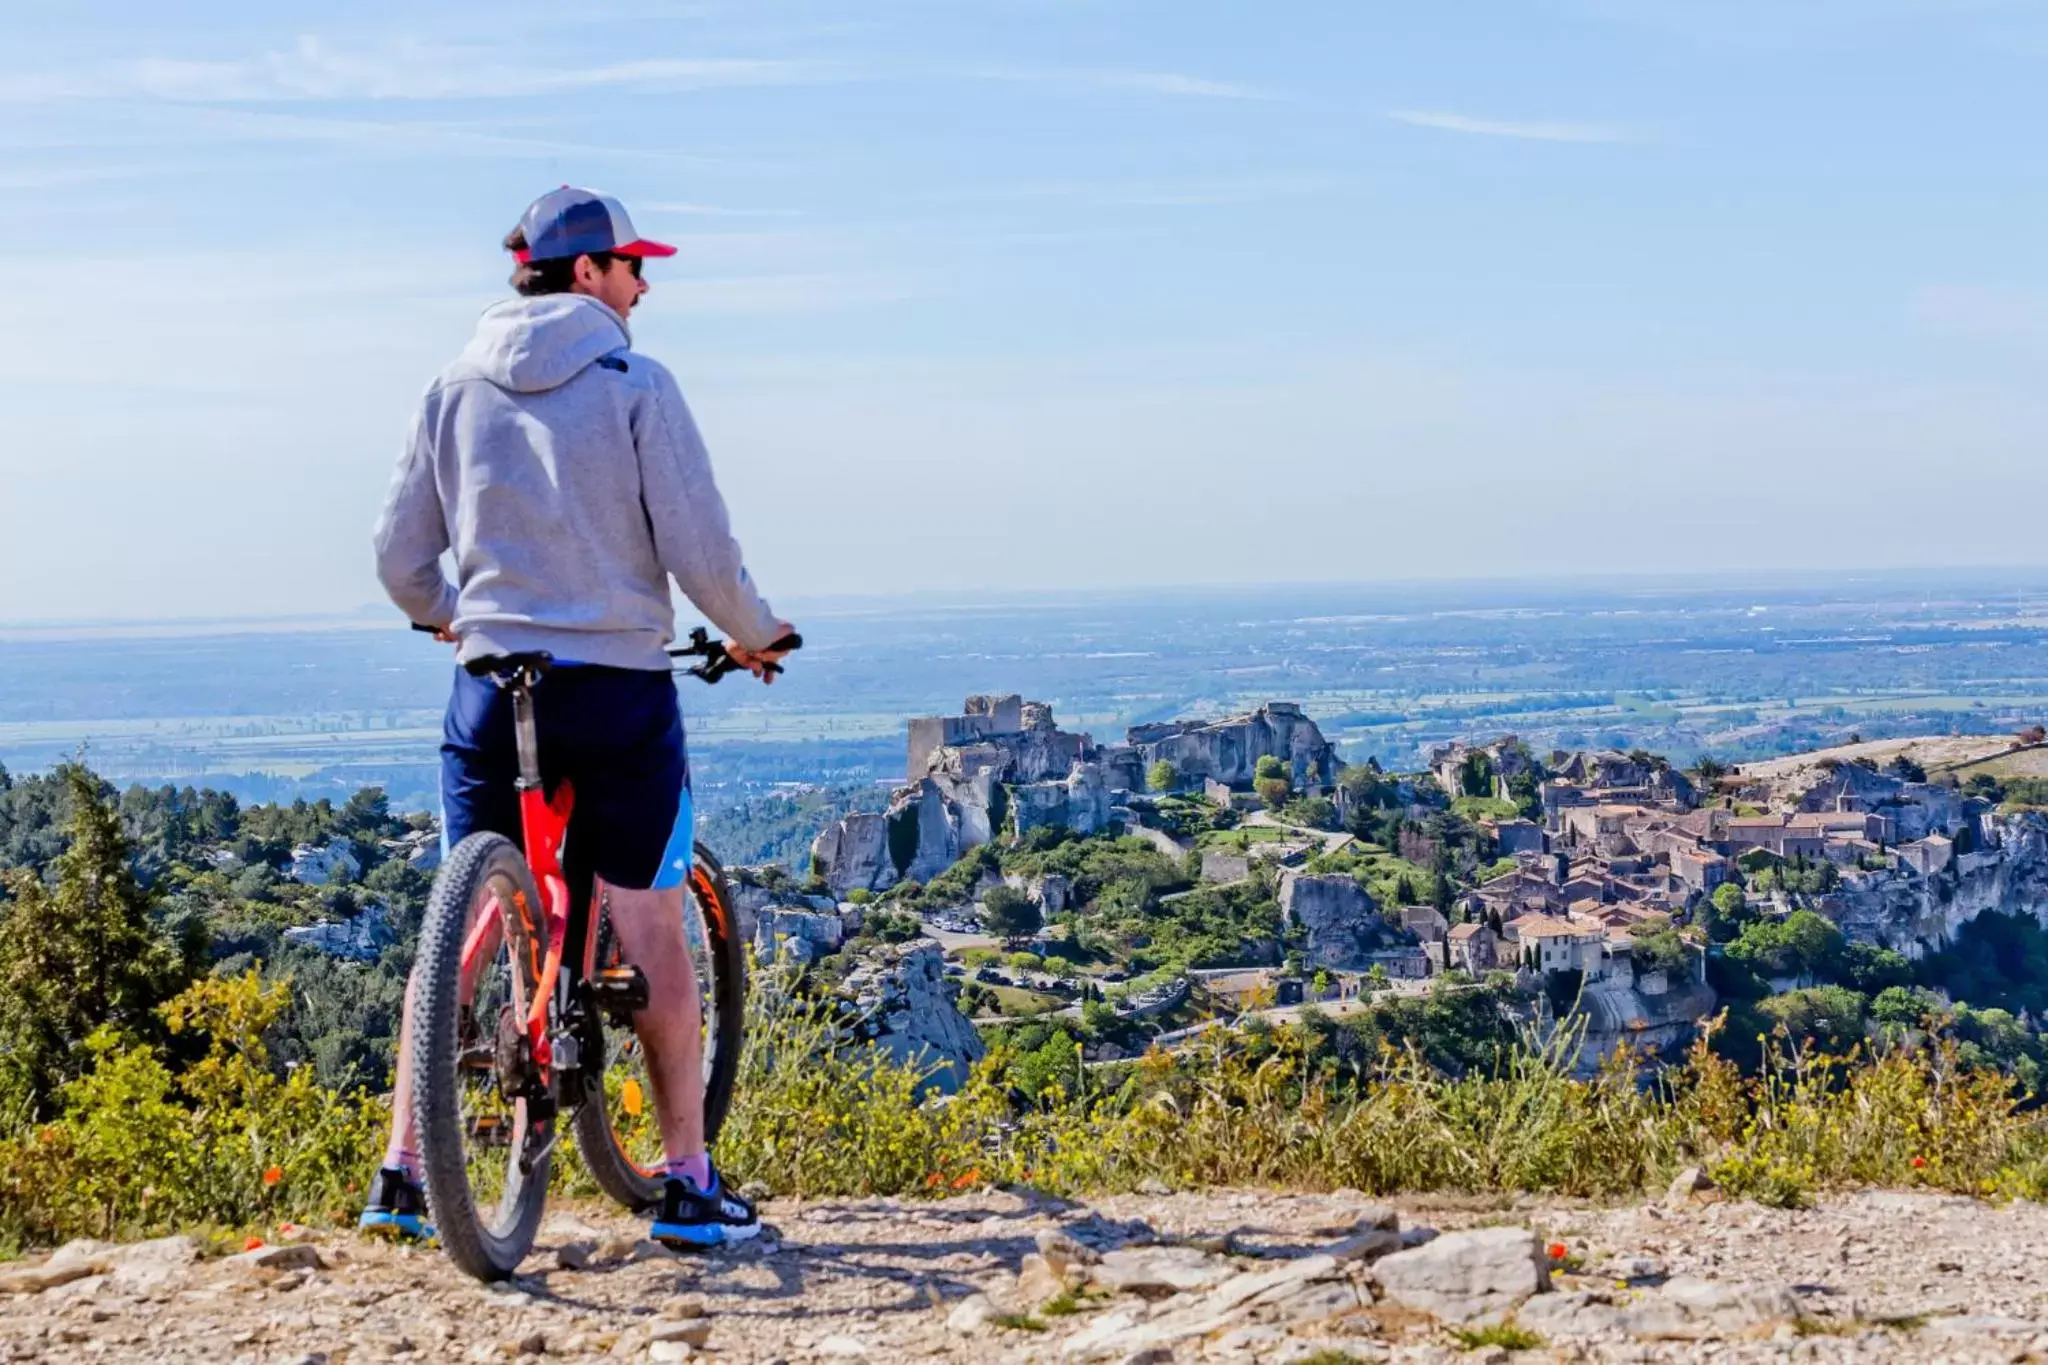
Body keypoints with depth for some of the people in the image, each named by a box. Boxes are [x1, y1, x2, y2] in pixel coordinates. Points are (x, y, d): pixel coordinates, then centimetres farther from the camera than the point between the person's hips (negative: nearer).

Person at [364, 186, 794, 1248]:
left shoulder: (456, 390, 6)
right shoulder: (634, 385, -6)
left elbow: (401, 557, 8)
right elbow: (700, 551, -10)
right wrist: (754, 636, 9)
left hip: (491, 686, 4)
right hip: (619, 691, -3)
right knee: (651, 935, 5)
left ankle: (402, 1173, 13)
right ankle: (688, 1186, 9)